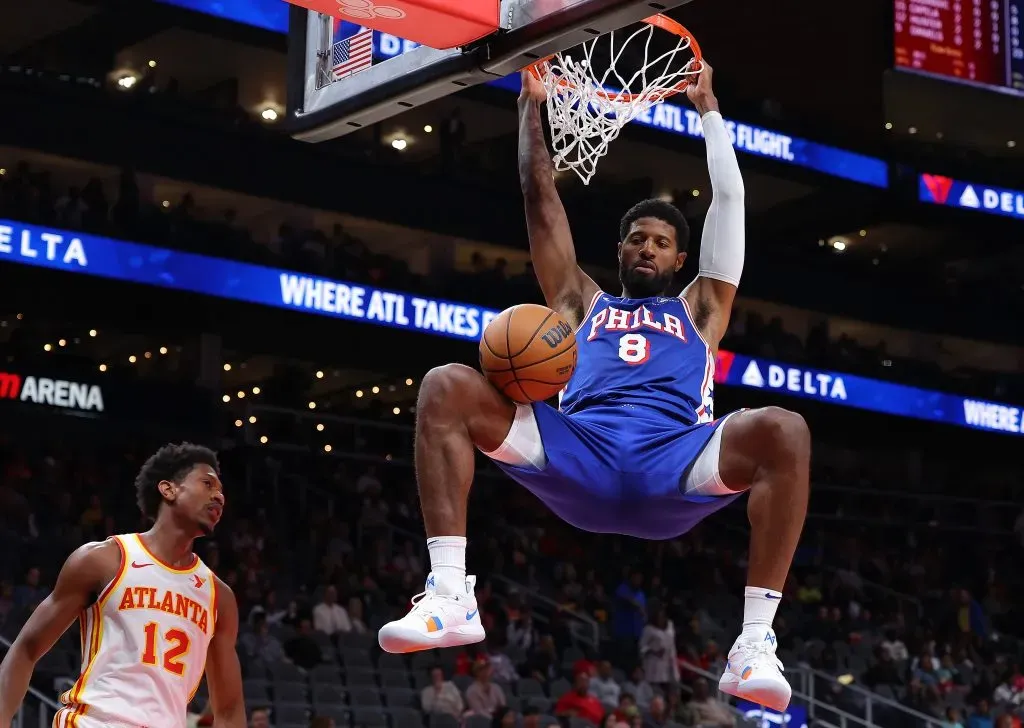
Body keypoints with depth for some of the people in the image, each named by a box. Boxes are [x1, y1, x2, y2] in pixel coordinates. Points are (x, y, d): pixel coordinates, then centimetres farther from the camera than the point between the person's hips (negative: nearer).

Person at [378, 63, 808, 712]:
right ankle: (451, 595, -30)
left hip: (675, 466, -1)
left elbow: (730, 199, 33)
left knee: (784, 431, -32)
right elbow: (541, 197, 34)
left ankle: (756, 641, -32)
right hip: (580, 456, 1)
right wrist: (532, 103, 34)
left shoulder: (699, 311, 34)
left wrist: (707, 108, 37)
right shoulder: (583, 304, 35)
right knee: (445, 389, -19)